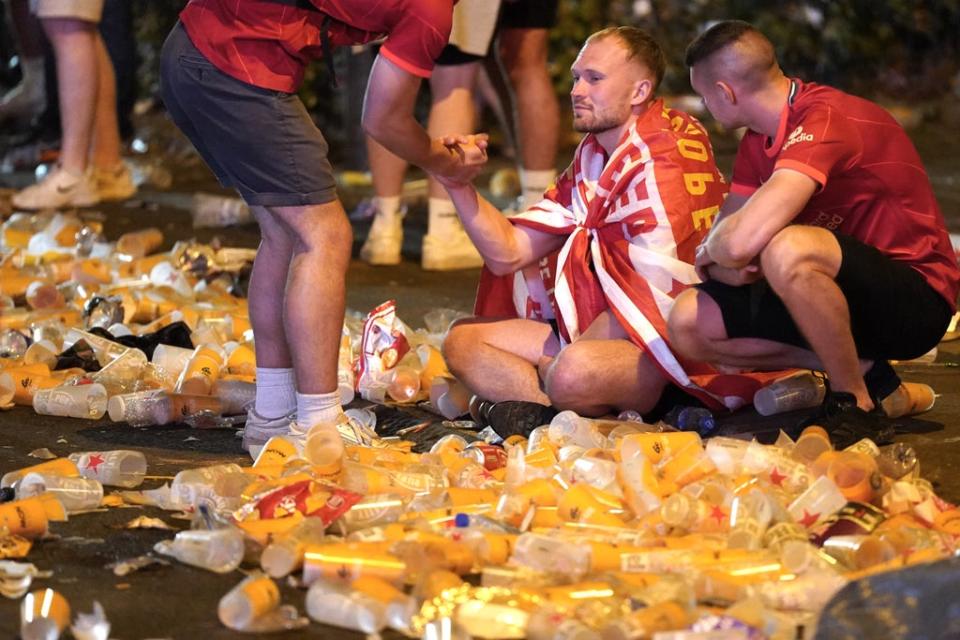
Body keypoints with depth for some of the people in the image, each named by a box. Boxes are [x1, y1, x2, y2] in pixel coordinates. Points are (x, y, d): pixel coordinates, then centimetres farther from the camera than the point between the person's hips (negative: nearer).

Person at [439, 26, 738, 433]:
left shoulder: (662, 164, -16)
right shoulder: (592, 158, 12)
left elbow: (653, 305, -18)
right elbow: (509, 253, 10)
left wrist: (546, 367, -11)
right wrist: (459, 186, -7)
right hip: (597, 333, 10)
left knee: (574, 372, -39)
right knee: (463, 341, 3)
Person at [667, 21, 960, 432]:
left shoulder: (826, 120, -23)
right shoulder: (758, 141, 8)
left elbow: (741, 240, -34)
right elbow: (719, 251, 8)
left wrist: (712, 251, -11)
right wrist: (721, 264, -17)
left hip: (916, 301, -9)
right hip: (853, 295, 9)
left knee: (788, 250, -38)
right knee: (689, 323, -5)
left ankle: (856, 404, -18)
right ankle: (858, 369, -1)